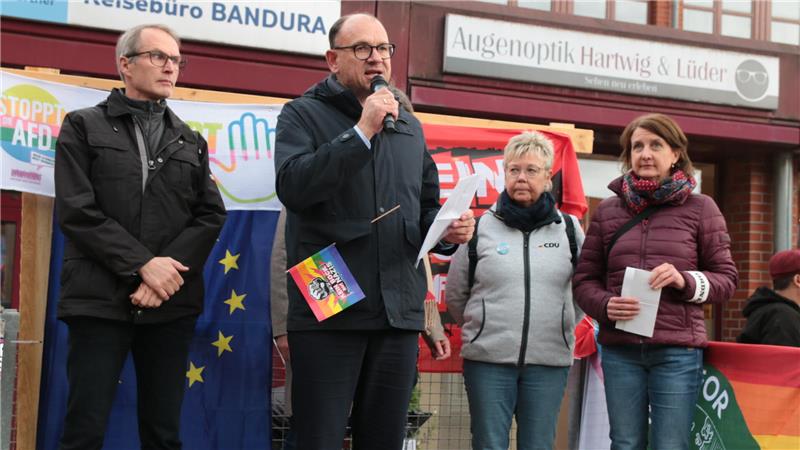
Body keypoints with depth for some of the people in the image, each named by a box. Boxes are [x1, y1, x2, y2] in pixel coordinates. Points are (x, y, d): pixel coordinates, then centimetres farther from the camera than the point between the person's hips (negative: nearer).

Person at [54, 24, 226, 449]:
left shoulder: (191, 141, 17)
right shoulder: (84, 126, 6)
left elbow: (210, 216, 7)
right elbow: (76, 211, -5)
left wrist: (169, 269, -10)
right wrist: (142, 264, -13)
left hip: (172, 302, 3)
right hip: (100, 300, -3)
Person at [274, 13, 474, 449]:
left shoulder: (409, 126, 18)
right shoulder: (303, 114, 2)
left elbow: (427, 209, 24)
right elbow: (293, 187, -16)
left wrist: (448, 231, 1)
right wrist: (362, 131, -16)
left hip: (400, 311, 5)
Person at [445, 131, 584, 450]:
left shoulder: (569, 228, 6)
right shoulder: (481, 227, 2)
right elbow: (455, 296, 10)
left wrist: (560, 328, 12)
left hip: (549, 362, 1)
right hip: (488, 361, -1)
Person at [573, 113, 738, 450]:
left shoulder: (700, 208, 3)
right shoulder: (607, 210, 9)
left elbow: (726, 278, 4)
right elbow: (584, 278, 10)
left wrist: (685, 281, -15)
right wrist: (605, 305, -11)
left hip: (677, 350, -2)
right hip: (620, 350, 2)